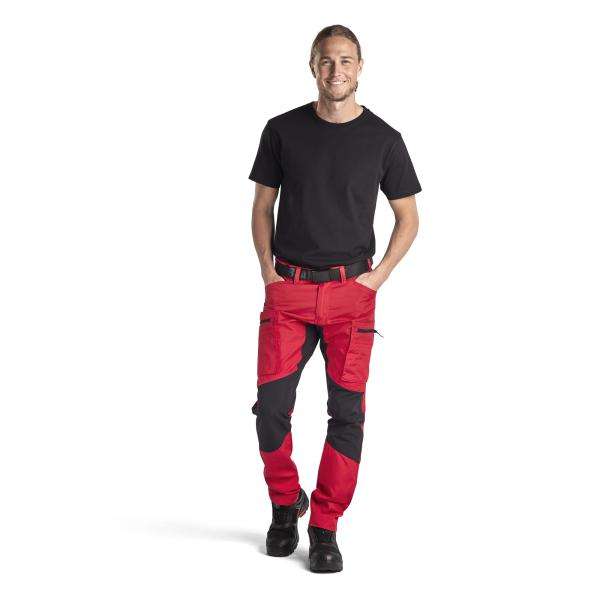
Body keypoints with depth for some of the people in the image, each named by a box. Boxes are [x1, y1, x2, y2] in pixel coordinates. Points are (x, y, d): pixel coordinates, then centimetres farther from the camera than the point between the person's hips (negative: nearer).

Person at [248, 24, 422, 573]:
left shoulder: (383, 138, 3)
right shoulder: (283, 130, 5)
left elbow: (408, 218, 11)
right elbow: (262, 207, 13)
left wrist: (378, 275, 0)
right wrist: (269, 272, 2)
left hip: (352, 291, 0)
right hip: (288, 287, 1)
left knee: (347, 413, -2)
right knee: (272, 406, -5)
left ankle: (325, 528, 10)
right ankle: (286, 503, 20)